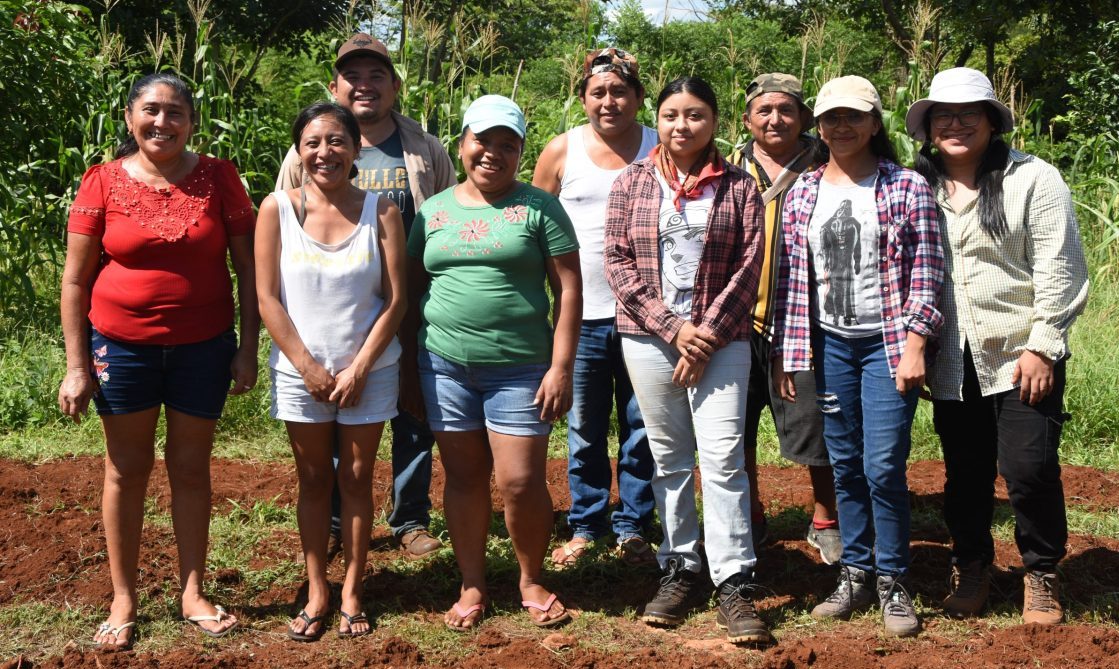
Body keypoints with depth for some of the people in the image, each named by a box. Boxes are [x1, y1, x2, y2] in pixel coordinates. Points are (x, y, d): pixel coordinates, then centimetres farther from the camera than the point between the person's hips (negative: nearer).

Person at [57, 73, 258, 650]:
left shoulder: (218, 178, -3)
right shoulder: (103, 182, -5)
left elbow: (247, 267, 1)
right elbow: (75, 279, -2)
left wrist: (248, 348, -2)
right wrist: (76, 365, -4)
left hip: (204, 346, 0)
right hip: (122, 346, 0)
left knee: (190, 468, 10)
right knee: (126, 470, 9)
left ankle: (193, 593, 23)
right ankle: (123, 600, 21)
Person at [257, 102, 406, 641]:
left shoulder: (380, 211, -5)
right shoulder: (277, 209, -5)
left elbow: (395, 299, -5)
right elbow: (268, 298, -5)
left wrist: (358, 369, -10)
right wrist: (309, 367, -9)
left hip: (368, 370, 0)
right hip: (299, 371, 0)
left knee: (357, 478, 7)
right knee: (314, 480, 9)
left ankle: (352, 592, 17)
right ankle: (316, 592, 18)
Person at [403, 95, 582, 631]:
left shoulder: (538, 208, 0)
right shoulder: (433, 211, 10)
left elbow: (568, 290, -3)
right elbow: (413, 293, 14)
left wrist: (561, 368, -9)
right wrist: (409, 371, 12)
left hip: (520, 368, -3)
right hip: (445, 366, 3)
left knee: (521, 483, -4)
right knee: (464, 478, 9)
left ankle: (532, 582, 19)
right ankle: (472, 586, 23)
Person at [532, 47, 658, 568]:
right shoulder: (562, 151, 1)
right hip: (581, 314, 0)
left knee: (641, 429, 7)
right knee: (584, 431, 10)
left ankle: (633, 528, 20)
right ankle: (585, 527, 23)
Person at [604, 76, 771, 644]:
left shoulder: (738, 187, 3)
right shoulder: (632, 183, 5)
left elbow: (748, 268, -2)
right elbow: (619, 263, -1)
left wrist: (708, 335, -10)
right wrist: (673, 328, -9)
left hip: (719, 339, -1)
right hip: (649, 338, 2)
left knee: (722, 457, -7)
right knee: (668, 459, 8)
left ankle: (734, 583, -1)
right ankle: (681, 571, 19)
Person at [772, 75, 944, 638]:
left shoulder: (907, 188, -3)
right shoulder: (802, 192, 7)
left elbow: (926, 273, -5)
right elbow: (790, 275, 8)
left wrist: (914, 344, -12)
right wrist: (784, 352, 5)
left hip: (887, 344, -3)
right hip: (829, 344, 3)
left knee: (883, 467, -7)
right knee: (845, 466, 9)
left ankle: (893, 583, 9)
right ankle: (854, 574, 21)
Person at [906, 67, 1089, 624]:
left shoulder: (1032, 179, -4)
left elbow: (1058, 269, -7)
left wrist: (1042, 347, -12)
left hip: (1021, 355, -3)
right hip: (952, 363, 4)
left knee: (1029, 467, -6)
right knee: (964, 473, 10)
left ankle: (1042, 576, 14)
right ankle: (970, 567, 30)